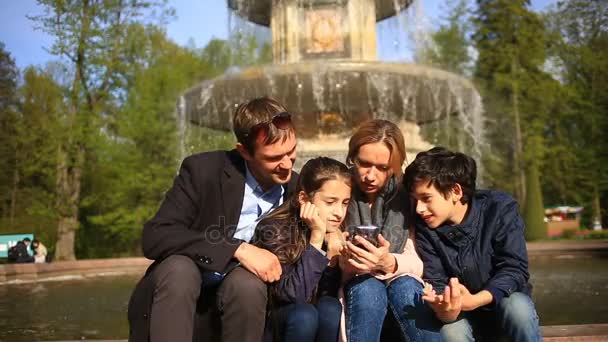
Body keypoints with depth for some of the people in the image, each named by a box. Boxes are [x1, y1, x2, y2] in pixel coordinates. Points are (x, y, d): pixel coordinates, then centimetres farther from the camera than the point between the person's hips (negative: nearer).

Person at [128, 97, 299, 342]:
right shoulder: (204, 170, -13)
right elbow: (154, 238, -23)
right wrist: (238, 249, -30)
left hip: (240, 304, 2)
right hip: (177, 300, -2)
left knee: (248, 283, -31)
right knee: (179, 269, -33)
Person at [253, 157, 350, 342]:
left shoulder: (339, 232, -11)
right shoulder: (274, 229, -21)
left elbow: (326, 295, -9)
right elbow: (292, 295, -28)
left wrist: (333, 257, -26)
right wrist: (316, 236, -33)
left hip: (318, 314, 3)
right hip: (275, 317, -3)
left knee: (331, 308, -27)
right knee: (304, 315, -32)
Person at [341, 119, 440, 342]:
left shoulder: (404, 199, 0)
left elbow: (417, 263, -8)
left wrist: (389, 263, -30)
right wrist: (345, 265, -28)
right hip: (353, 296, -1)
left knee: (405, 286, -29)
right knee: (368, 289, -31)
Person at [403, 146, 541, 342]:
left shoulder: (500, 208, -18)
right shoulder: (424, 228, -13)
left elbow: (515, 269, -21)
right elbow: (435, 282, -15)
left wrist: (474, 300, -38)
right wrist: (446, 308, -39)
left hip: (502, 299, 0)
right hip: (460, 312, 1)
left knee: (518, 308, -33)